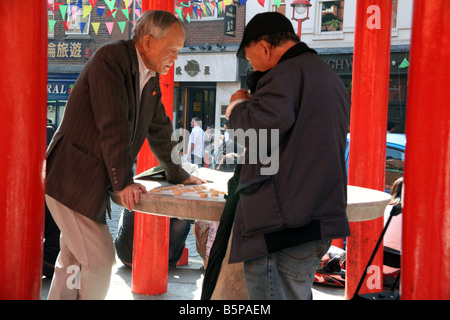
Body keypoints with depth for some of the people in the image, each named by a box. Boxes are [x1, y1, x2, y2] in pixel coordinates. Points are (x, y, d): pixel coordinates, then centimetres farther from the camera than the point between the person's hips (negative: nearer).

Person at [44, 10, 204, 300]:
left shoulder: (151, 79, 11)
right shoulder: (111, 58, -16)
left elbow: (160, 129, 21)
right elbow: (113, 125, -21)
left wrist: (179, 175, 26)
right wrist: (123, 181, -19)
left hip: (96, 180, 9)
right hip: (72, 178, -9)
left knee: (74, 259, 15)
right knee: (99, 260, -8)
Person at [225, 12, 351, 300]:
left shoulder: (285, 74, -12)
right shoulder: (332, 77, 20)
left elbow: (262, 125, -27)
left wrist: (238, 105, -6)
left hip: (281, 223, -10)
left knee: (266, 291, -3)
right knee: (298, 292, 17)